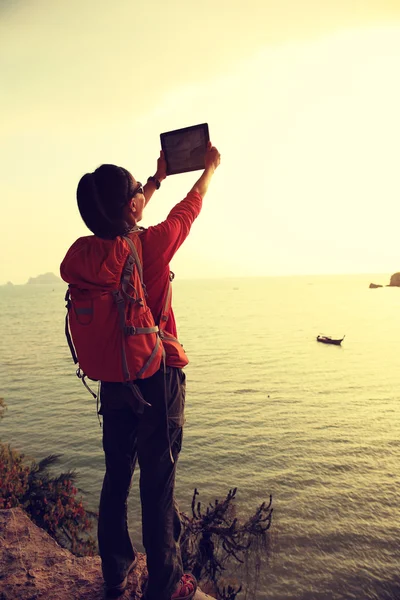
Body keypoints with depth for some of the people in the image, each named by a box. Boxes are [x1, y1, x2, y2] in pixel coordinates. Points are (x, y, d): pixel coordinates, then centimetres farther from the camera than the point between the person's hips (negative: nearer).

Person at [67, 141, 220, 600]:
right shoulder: (151, 244, -18)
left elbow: (125, 223, 18)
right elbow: (189, 207, 1)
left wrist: (157, 179, 31)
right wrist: (210, 167, 21)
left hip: (113, 380, 6)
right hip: (157, 379, -5)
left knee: (117, 476, 17)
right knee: (158, 481, 6)